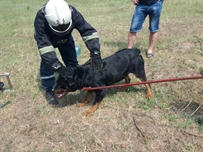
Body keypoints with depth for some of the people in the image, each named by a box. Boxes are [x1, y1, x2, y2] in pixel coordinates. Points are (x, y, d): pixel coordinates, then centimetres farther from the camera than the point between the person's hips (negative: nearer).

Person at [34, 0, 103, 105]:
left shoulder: (72, 13, -40)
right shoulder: (40, 19, -45)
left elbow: (88, 31, -39)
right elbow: (43, 45, -48)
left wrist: (95, 53, -51)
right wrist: (58, 67, -57)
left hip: (65, 38, 3)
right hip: (45, 39, -2)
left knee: (72, 60, 1)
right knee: (47, 63, -14)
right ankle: (48, 91, 5)